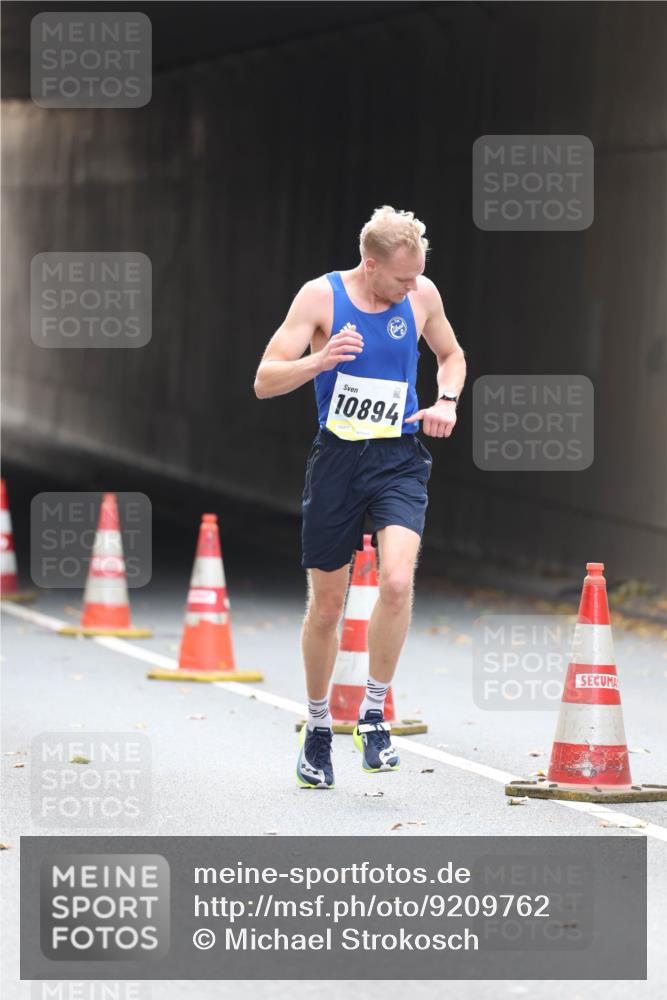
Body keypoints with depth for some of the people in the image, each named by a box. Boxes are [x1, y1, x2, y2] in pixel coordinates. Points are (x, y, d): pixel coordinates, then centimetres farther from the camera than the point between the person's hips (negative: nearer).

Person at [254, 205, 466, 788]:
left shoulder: (422, 295, 1)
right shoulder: (321, 296, -7)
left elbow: (451, 355, 22)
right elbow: (265, 382, -8)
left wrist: (446, 401, 1)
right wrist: (321, 360, -26)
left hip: (399, 460, 1)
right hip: (337, 457, -1)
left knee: (397, 581, -23)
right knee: (326, 607, 6)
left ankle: (375, 714, -7)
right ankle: (318, 727, 27)